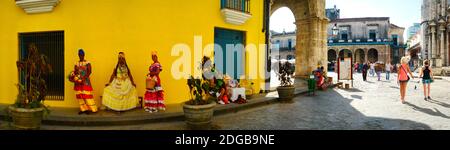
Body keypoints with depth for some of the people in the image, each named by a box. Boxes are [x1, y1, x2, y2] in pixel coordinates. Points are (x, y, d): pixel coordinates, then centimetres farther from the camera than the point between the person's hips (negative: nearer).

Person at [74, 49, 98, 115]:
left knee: (86, 95, -8)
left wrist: (84, 78, -20)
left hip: (85, 81, -5)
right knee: (80, 95, 3)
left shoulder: (87, 63, -2)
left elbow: (89, 71, -11)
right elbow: (75, 72, 9)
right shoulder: (77, 64, 11)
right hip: (78, 82, 5)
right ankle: (83, 109, 10)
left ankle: (90, 109, -1)